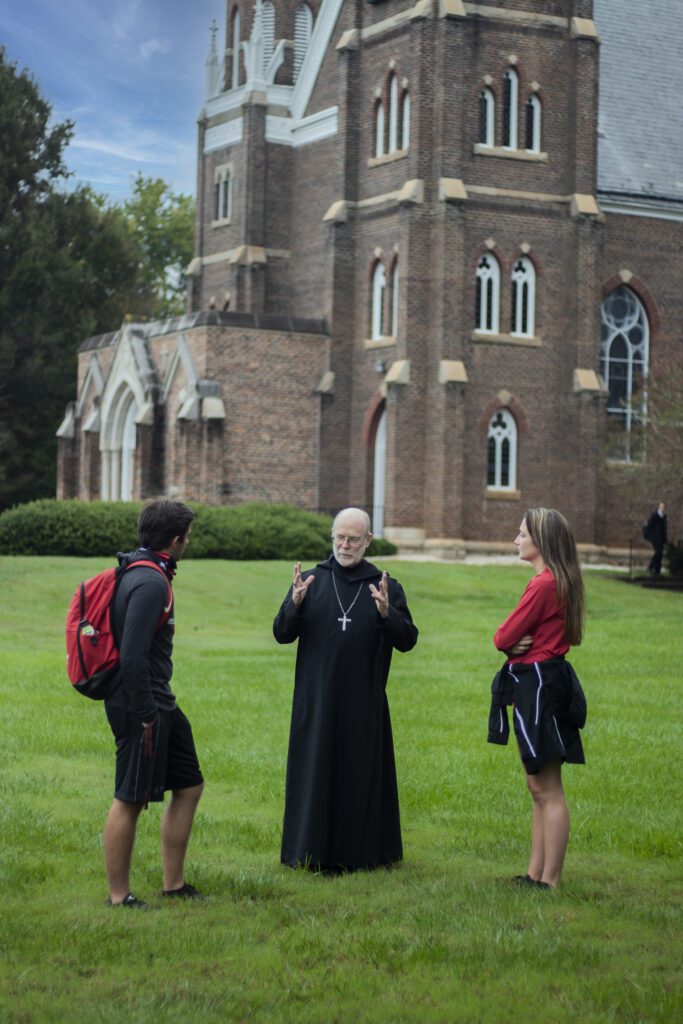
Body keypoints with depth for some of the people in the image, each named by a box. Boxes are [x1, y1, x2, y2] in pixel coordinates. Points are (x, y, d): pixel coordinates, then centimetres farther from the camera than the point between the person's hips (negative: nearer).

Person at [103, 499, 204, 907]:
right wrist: (145, 717, -22)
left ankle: (174, 884, 23)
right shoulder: (151, 583, -20)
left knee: (189, 786, 15)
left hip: (159, 702, 11)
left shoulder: (135, 572, 11)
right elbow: (132, 657, -25)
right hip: (142, 705, -11)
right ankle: (119, 896, 7)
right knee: (131, 799, -2)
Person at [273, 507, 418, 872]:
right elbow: (282, 634, -1)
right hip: (316, 701, 0)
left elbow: (408, 640, -4)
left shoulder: (385, 587, 3)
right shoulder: (312, 580, 4)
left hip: (362, 704, 0)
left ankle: (357, 851, 13)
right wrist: (295, 604, -21)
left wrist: (387, 613, -23)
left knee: (360, 776, 3)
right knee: (315, 771, 3)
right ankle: (314, 851, 11)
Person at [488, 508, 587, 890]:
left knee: (548, 790, -6)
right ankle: (535, 874, 21)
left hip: (539, 684, -11)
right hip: (544, 682, 11)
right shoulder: (561, 582, 14)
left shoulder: (544, 584, -18)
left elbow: (504, 637, -17)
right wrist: (515, 642, -5)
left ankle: (550, 881, -2)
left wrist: (507, 640, 5)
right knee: (540, 787, 14)